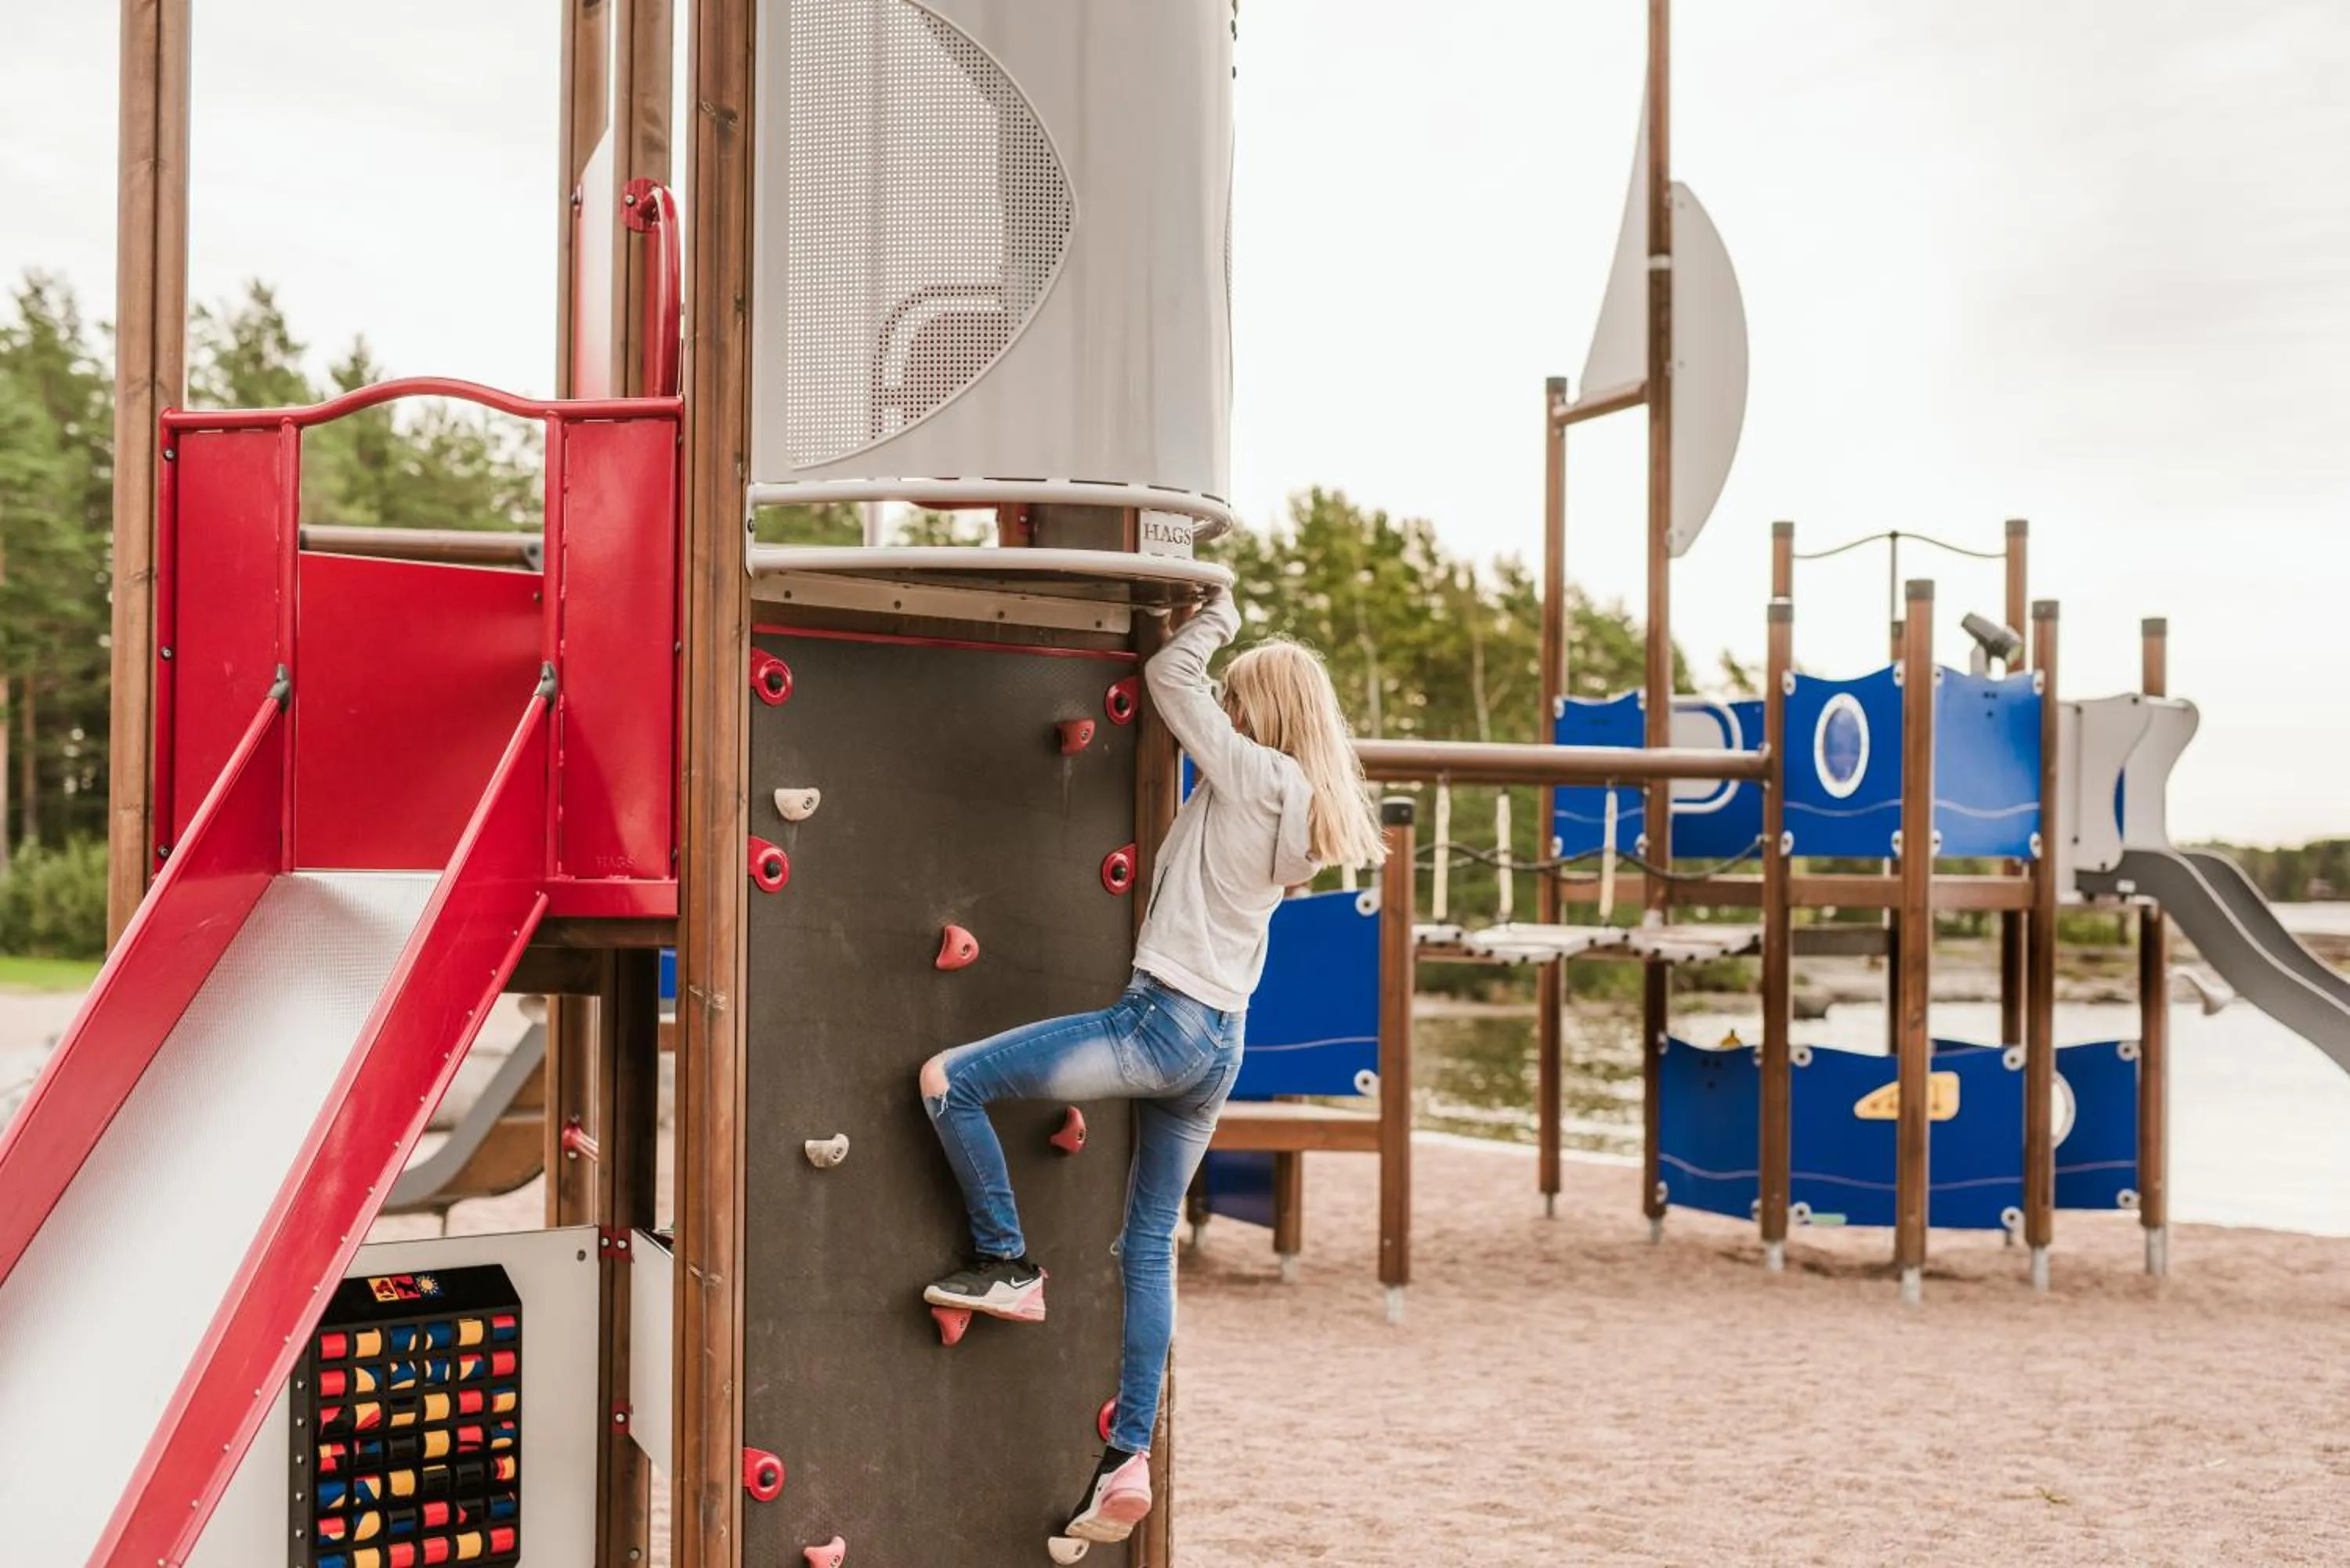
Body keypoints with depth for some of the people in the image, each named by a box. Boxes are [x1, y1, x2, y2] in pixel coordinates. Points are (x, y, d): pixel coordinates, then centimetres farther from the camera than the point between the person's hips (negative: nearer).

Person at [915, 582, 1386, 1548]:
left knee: (946, 1080, -6)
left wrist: (1218, 613, 13)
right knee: (1149, 1247, 13)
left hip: (1163, 1024, -10)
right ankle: (1128, 1461, 13)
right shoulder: (1308, 812, 15)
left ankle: (1007, 1264, 3)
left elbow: (1169, 677, -3)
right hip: (1220, 1046, 10)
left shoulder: (1254, 773, -9)